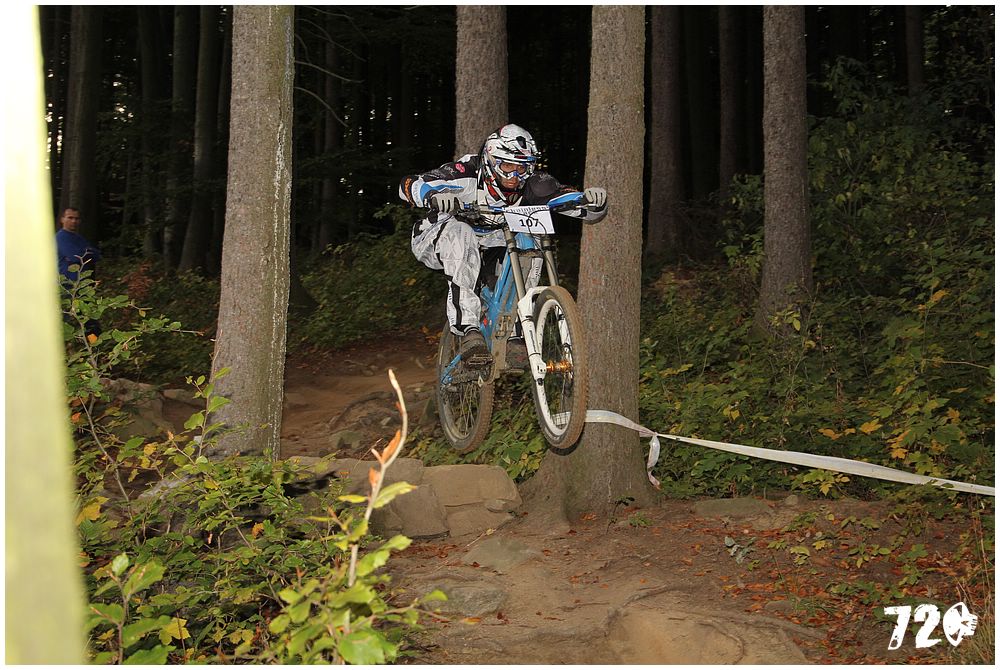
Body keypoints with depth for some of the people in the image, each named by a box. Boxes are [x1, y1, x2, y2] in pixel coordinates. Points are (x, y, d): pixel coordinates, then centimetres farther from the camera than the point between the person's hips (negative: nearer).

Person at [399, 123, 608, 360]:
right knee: (460, 231, -38)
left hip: (482, 243, 4)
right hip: (435, 241, -4)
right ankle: (467, 327, -47)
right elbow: (409, 184, -38)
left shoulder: (531, 186, -19)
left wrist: (594, 201, -44)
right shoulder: (468, 174, -29)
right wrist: (433, 196, -59)